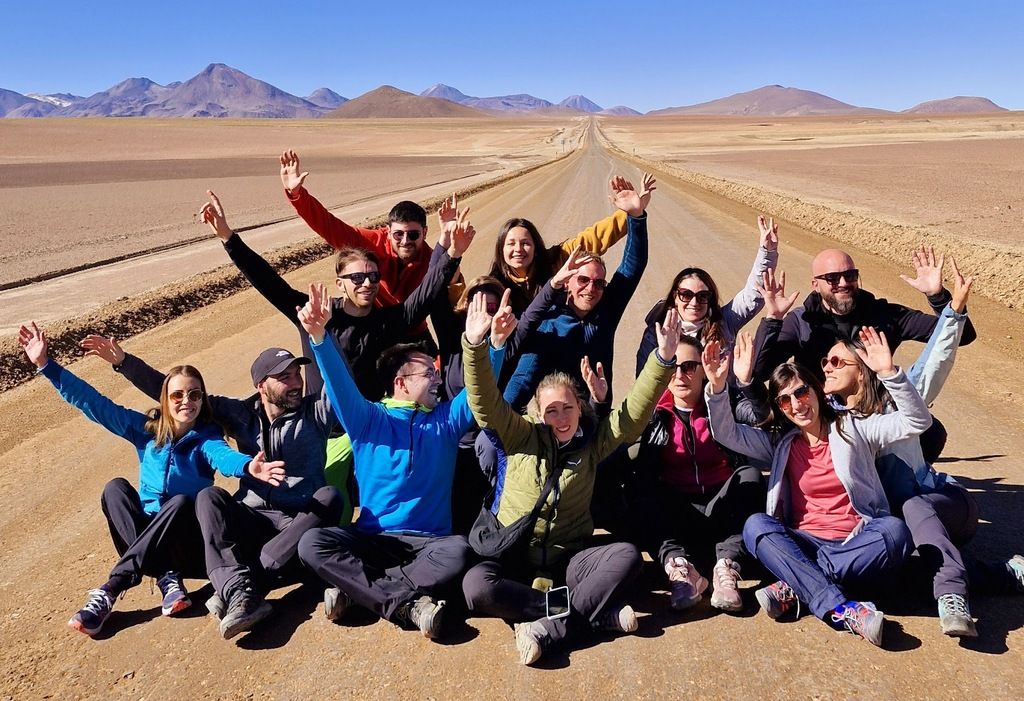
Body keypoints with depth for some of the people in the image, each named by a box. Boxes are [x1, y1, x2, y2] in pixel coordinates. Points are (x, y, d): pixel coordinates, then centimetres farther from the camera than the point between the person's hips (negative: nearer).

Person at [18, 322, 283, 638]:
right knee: (116, 487, -20)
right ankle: (167, 578, -31)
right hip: (144, 537, 4)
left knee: (180, 502, -33)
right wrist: (46, 364, -7)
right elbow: (93, 402, -1)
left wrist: (247, 466, -59)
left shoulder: (207, 437, -11)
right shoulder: (147, 428, 0)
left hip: (186, 539, -3)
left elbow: (223, 457, -34)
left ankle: (109, 591, -34)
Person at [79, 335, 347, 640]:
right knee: (209, 496, -25)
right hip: (251, 521, 2)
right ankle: (241, 592, -45)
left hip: (302, 524, -2)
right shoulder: (242, 414, 10)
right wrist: (123, 362, 7)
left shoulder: (315, 412, 3)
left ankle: (233, 591, -38)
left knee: (330, 497, -33)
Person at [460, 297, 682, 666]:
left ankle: (546, 628, -31)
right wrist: (475, 345, -28)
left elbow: (635, 411, -5)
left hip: (569, 557, 1)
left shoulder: (593, 441, 4)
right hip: (515, 555, -1)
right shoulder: (522, 437, 0)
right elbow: (484, 401, -12)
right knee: (475, 585, -32)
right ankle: (600, 613, -29)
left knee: (627, 555, -26)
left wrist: (663, 358, -19)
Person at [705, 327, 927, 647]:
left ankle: (794, 588, -31)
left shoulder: (853, 429, 8)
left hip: (857, 546, -1)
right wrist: (717, 387, -14)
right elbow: (727, 433, 3)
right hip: (805, 546, 1)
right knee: (756, 525, -26)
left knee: (894, 530, -32)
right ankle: (841, 609, -39)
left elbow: (917, 421, -2)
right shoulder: (779, 445, 13)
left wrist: (889, 373, -17)